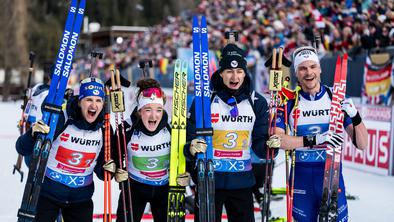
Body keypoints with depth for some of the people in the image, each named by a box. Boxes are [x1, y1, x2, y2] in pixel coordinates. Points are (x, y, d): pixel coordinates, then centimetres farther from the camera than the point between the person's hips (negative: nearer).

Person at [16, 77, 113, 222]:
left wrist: (109, 170, -14)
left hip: (81, 198, 4)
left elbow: (100, 170, 8)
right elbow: (23, 149, -15)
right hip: (47, 193, -3)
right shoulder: (59, 120, -17)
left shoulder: (104, 129, -5)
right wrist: (33, 134, -35)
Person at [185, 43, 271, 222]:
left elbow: (259, 143, 4)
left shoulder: (257, 102, 2)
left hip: (242, 180, 3)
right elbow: (189, 137, -5)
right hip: (209, 179, -2)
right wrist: (192, 148, -27)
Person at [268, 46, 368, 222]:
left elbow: (361, 144, -1)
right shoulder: (289, 101, 0)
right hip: (300, 174, 0)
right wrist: (314, 140, -23)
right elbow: (276, 139, -12)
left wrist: (355, 117, -21)